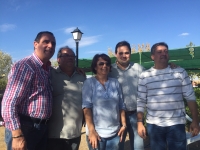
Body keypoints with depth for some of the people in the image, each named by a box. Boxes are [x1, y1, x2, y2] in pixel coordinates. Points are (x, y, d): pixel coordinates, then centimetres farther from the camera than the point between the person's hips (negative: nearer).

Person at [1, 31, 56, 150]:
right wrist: (17, 135, -21)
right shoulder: (25, 66, -14)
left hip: (42, 128, 8)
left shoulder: (49, 69, 10)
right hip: (25, 128, -8)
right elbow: (9, 103, -18)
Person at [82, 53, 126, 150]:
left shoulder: (115, 83, 6)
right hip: (97, 133, -3)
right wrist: (91, 131, -15)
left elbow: (121, 106, 9)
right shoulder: (89, 83, -5)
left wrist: (123, 124, 5)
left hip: (114, 133, 3)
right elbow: (87, 107, -10)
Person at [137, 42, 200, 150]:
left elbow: (190, 97, 3)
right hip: (153, 125, 1)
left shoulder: (180, 72, 1)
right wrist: (140, 123, -2)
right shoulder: (144, 76, 1)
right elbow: (140, 101, 2)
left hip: (176, 124, 0)